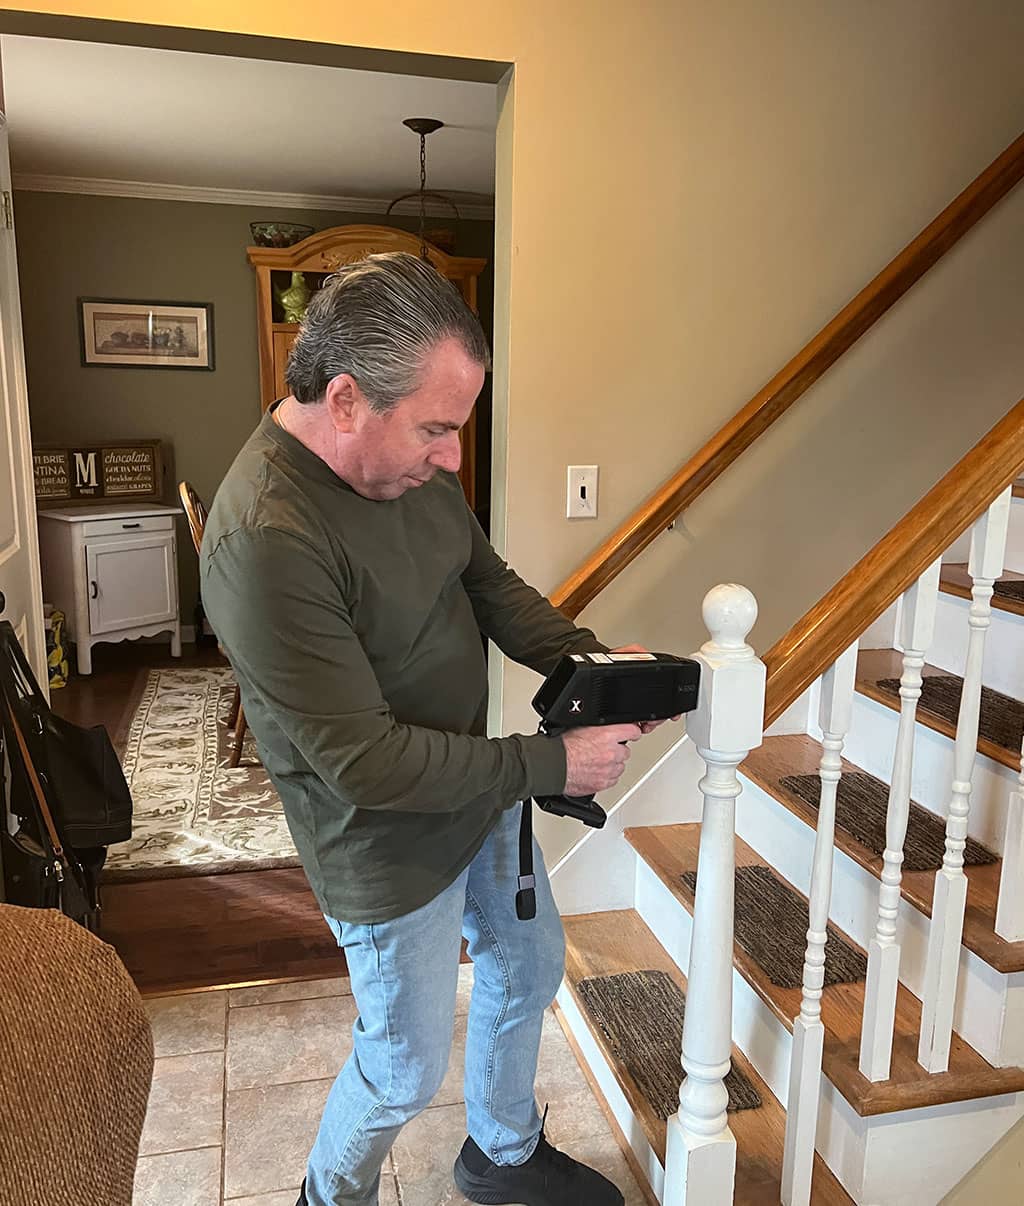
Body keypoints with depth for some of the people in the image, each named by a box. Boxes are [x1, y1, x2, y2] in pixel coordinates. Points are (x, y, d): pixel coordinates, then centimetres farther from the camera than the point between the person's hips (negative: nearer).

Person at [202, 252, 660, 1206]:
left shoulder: (412, 463, -7)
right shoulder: (265, 539, -34)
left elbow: (489, 582, 6)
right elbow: (365, 762, -30)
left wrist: (582, 657, -12)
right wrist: (551, 764, -25)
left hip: (479, 792, 8)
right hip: (390, 851, -8)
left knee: (529, 967, 26)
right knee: (406, 1068, 15)